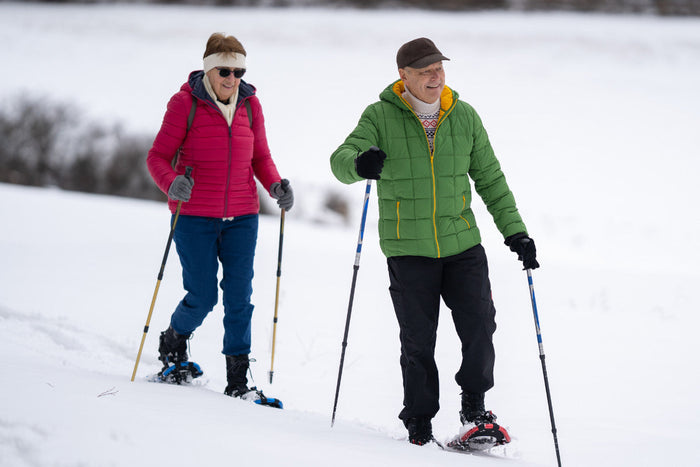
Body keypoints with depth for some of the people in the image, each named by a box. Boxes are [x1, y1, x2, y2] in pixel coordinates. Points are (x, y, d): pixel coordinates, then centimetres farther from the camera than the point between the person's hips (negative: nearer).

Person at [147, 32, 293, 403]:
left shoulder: (249, 104, 5)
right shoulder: (185, 103, -7)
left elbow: (260, 157, 13)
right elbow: (158, 156, -7)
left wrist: (276, 186, -6)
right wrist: (172, 183, -27)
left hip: (242, 218, 3)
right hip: (194, 216, -3)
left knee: (239, 297, -1)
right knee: (202, 297, -2)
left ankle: (238, 380, 6)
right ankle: (173, 343, 30)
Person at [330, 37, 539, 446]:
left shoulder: (464, 116, 6)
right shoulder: (380, 117, -3)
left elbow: (490, 179, 13)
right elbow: (342, 160, -15)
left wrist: (514, 231, 8)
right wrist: (360, 163, -39)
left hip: (463, 244, 2)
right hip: (408, 250, -2)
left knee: (480, 328, -6)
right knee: (418, 343, 2)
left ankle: (474, 405, 14)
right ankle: (419, 424, 16)